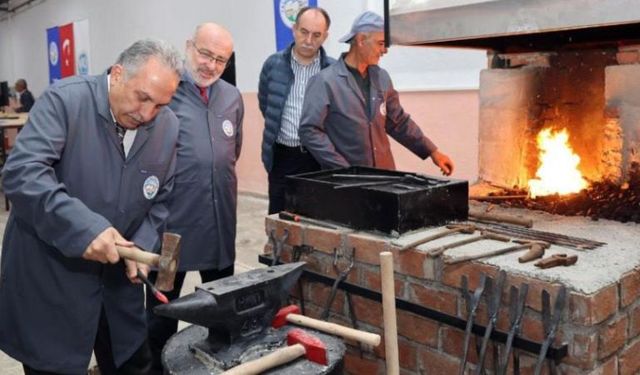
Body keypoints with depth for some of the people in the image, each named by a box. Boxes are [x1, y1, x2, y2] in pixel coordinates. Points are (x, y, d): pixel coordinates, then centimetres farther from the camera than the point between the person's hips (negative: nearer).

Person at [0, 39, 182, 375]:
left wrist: (143, 245, -9)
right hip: (48, 279, -4)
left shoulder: (168, 126, -2)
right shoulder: (64, 99, -17)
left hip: (119, 276, 5)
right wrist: (82, 227, -37)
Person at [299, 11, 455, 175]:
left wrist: (432, 151, 13)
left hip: (384, 173, 6)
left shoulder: (381, 77, 8)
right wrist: (343, 169, -17)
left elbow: (399, 122, 16)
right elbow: (309, 130, -14)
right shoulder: (325, 81, -11)